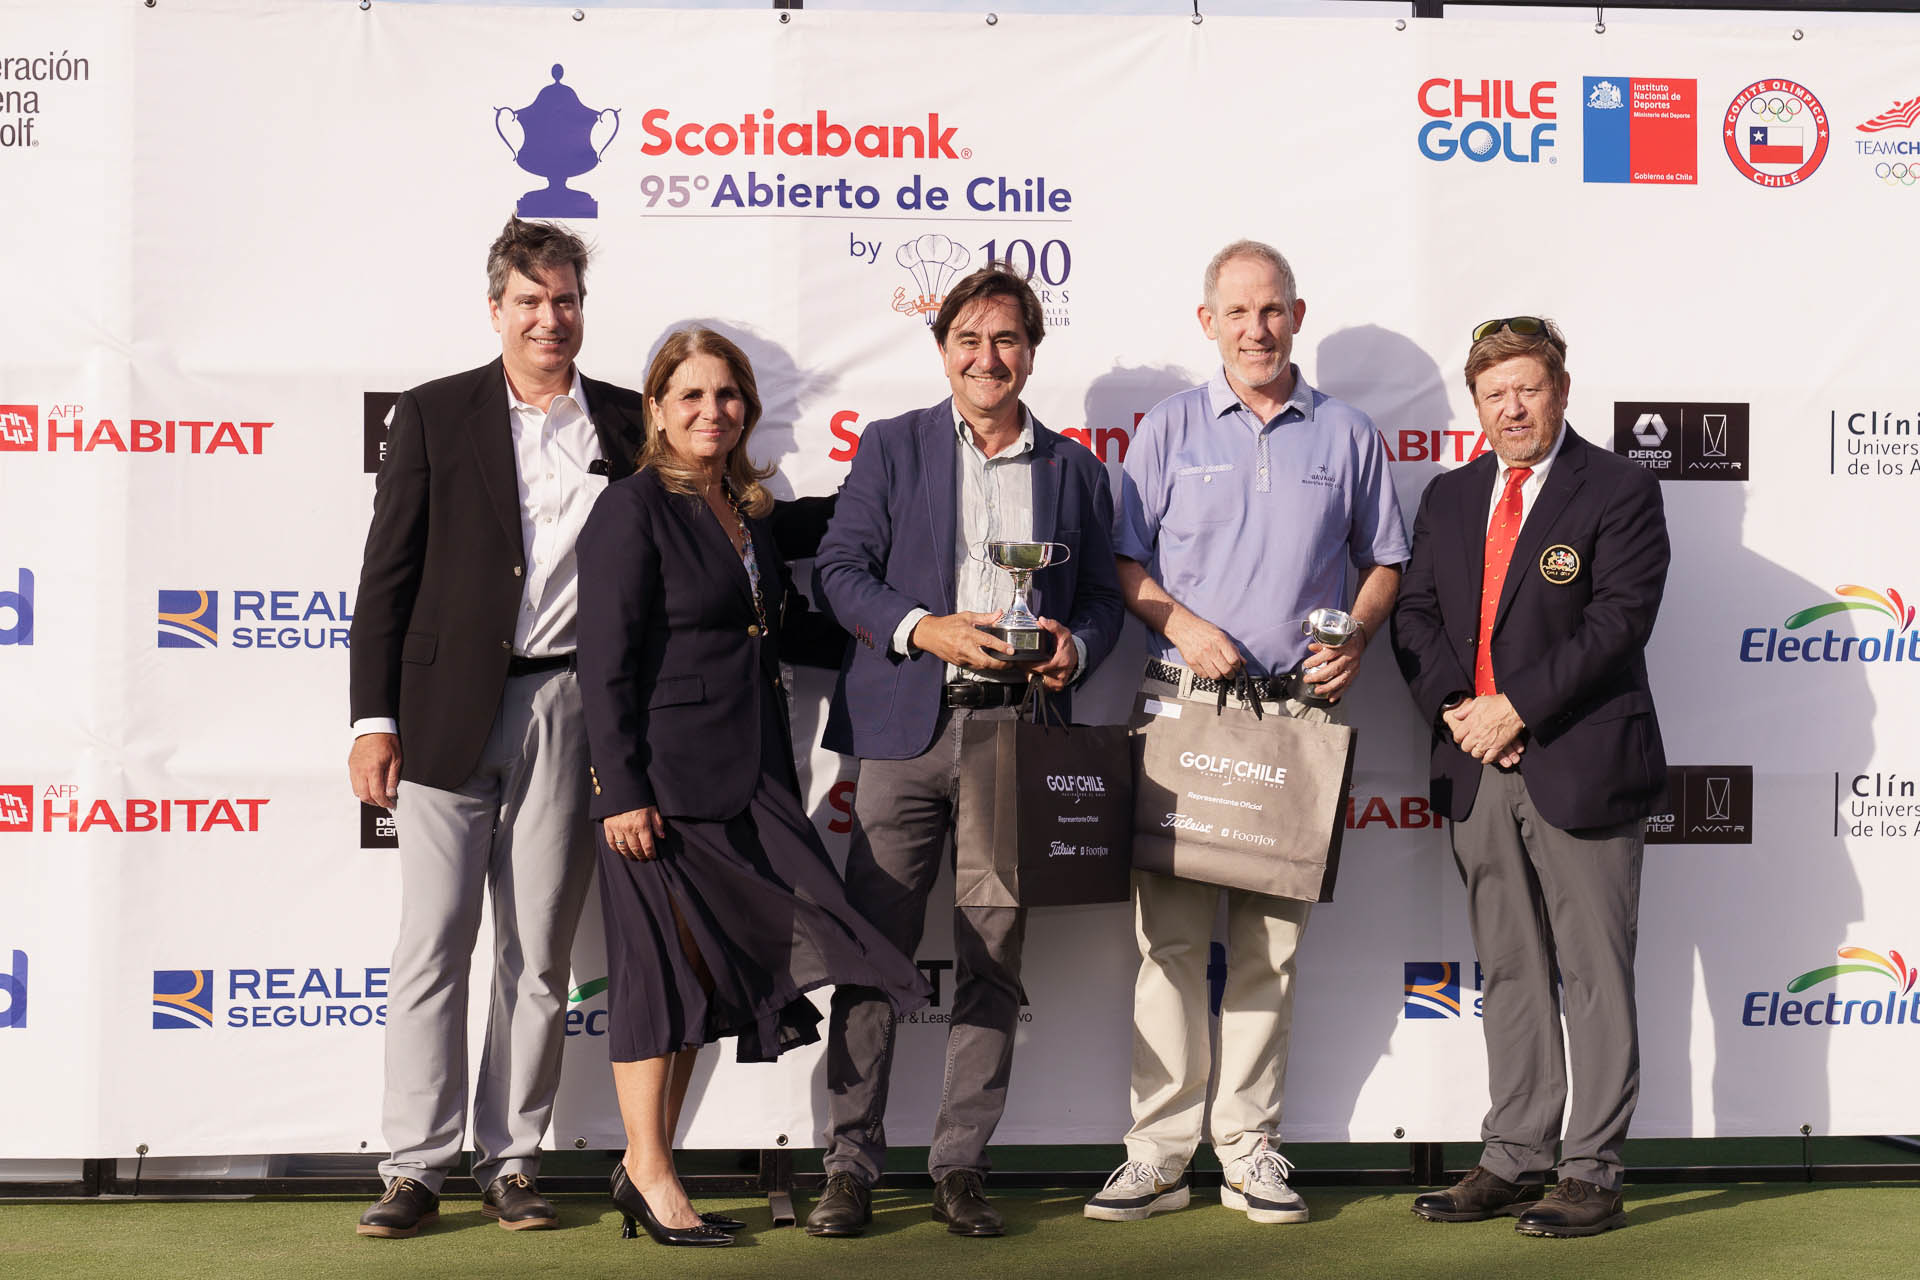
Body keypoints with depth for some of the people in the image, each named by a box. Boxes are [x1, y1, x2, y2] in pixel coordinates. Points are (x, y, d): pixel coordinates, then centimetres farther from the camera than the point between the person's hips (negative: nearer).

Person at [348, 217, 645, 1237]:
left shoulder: (627, 423, 9)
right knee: (432, 945, -1)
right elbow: (387, 576, 3)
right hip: (450, 707, -1)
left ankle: (510, 1163, 16)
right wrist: (374, 718, -4)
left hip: (573, 708, 2)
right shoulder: (435, 415, 5)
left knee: (540, 951, 6)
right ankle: (415, 1170, 7)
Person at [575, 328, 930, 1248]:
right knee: (661, 964, 0)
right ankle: (650, 1178, 11)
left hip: (747, 780, 8)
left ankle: (645, 1168, 21)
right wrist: (621, 791, -18)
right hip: (664, 780, -7)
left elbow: (787, 627, 27)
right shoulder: (634, 510, -8)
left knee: (704, 970, 10)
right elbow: (606, 664, -13)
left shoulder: (749, 512, 15)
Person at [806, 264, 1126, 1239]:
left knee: (993, 960, 3)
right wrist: (924, 630, -13)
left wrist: (1076, 647, -6)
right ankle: (850, 1166, 7)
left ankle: (960, 1167, 13)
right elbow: (841, 568, 2)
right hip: (906, 728, -1)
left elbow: (1103, 596, 16)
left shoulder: (1075, 470, 15)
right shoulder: (891, 447, 10)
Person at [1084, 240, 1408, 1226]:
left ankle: (1249, 1145, 13)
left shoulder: (1346, 435, 11)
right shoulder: (1168, 430, 8)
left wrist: (1358, 638, -3)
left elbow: (1382, 560, 16)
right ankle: (1159, 1152, 4)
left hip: (1297, 708, 1)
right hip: (1182, 702, -1)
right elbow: (1123, 561, 6)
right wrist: (1182, 624, -12)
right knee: (1170, 932, -3)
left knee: (1272, 936, 4)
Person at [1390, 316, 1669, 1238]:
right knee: (1508, 972, 12)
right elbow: (1414, 612, 10)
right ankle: (1513, 1160, 21)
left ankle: (1593, 1176, 7)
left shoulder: (1619, 491, -3)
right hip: (1477, 771, 6)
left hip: (1580, 766, -5)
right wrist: (1456, 709, -6)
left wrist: (1516, 707, -16)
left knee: (1595, 977, 0)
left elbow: (1619, 619, -13)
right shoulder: (1449, 498, 15)